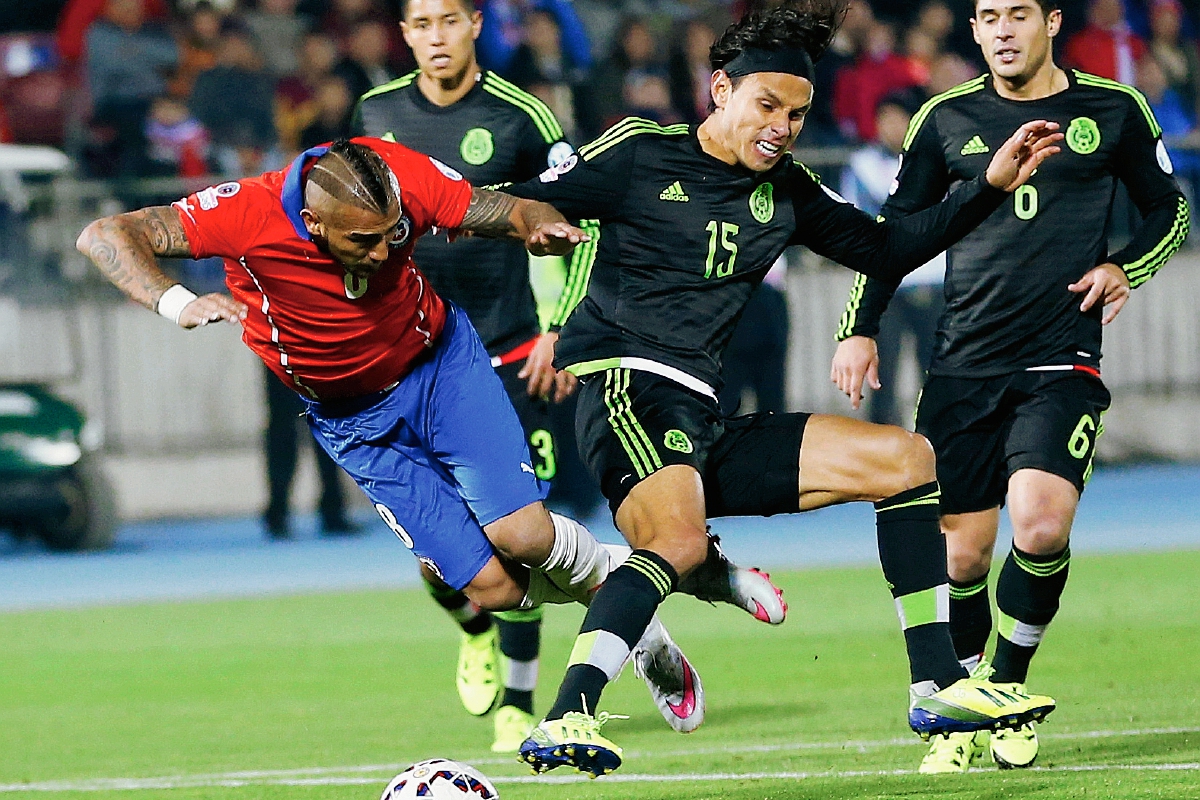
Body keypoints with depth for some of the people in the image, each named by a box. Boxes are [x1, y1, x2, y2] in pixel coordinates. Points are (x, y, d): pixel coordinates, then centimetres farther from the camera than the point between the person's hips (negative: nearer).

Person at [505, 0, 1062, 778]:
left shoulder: (786, 191, 16)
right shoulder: (641, 153, -1)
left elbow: (888, 249, 21)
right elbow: (522, 211, 1)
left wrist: (991, 186, 13)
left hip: (706, 425, 8)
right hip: (627, 389, -8)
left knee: (905, 458, 7)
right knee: (678, 542, -37)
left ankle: (938, 688, 5)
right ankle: (564, 723, -43)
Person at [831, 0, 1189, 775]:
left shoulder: (1113, 112, 5)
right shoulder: (947, 118, 9)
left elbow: (1170, 210, 16)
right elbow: (897, 228, 18)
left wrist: (1124, 268, -2)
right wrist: (860, 327, 8)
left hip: (1063, 363, -2)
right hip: (964, 364, 2)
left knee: (1041, 526, -21)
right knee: (961, 553, -2)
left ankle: (1008, 686, 2)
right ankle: (960, 719, 17)